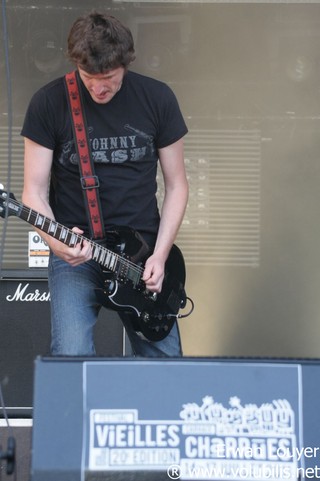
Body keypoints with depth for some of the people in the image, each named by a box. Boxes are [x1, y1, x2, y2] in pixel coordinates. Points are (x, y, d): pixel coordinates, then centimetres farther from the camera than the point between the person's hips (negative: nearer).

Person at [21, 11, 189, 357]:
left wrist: (160, 254, -6)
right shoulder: (49, 103, -5)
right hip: (75, 252, -2)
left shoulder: (157, 99, 0)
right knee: (72, 359, -21)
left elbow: (176, 185, 6)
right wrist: (55, 241, -23)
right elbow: (35, 191, -3)